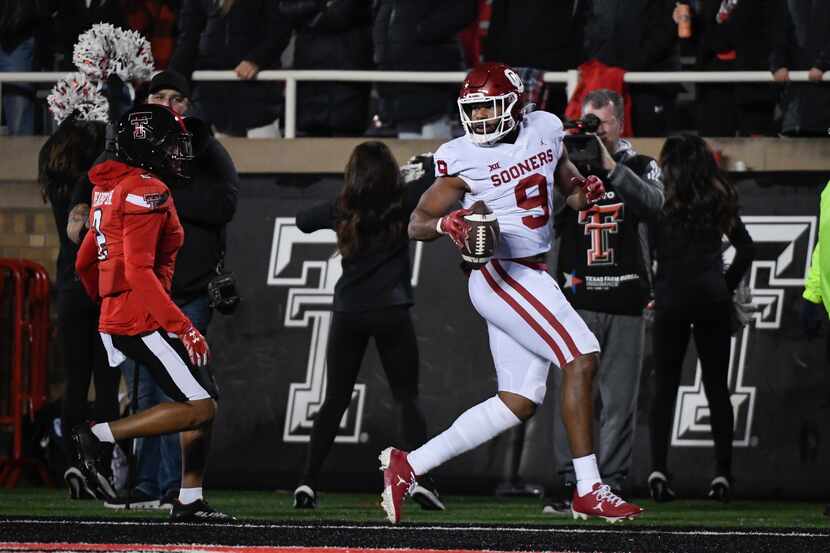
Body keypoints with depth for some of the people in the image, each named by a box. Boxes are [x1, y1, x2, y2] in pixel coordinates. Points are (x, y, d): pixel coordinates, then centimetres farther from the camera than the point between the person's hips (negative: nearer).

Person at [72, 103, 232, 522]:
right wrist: (183, 328, -23)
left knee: (204, 402, 13)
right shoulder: (147, 191, -14)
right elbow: (139, 272, -22)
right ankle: (98, 437, -12)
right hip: (144, 321, -10)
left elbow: (84, 263, 22)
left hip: (116, 319, 10)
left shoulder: (113, 190, 16)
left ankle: (189, 502, 12)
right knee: (199, 407, -11)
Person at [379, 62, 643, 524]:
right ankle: (589, 492, -14)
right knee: (582, 358, -16)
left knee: (521, 401, 7)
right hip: (501, 273, -8)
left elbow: (568, 182, 22)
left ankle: (407, 465, 10)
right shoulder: (462, 159, -9)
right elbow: (417, 223, -6)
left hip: (533, 274, 8)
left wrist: (584, 191, -2)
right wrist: (446, 224, -29)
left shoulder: (545, 129, 7)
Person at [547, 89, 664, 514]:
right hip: (576, 297, 0)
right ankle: (570, 482, -3)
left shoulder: (640, 167, 9)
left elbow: (653, 204, -12)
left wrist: (611, 167, -18)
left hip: (624, 302, 0)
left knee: (619, 398, -1)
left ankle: (610, 483, 1)